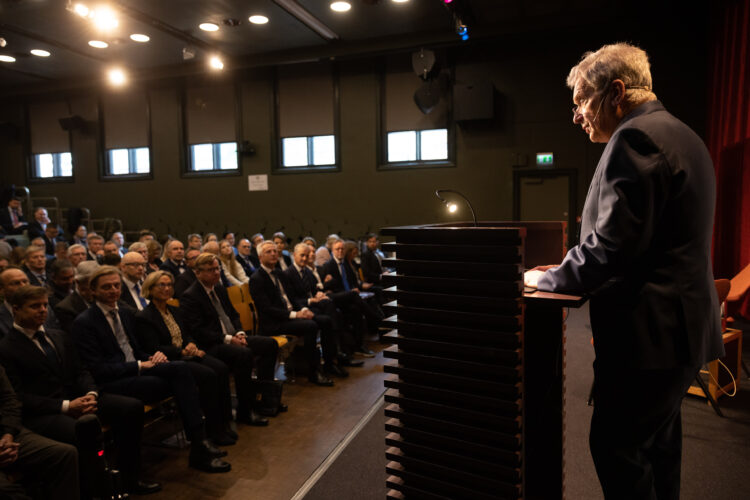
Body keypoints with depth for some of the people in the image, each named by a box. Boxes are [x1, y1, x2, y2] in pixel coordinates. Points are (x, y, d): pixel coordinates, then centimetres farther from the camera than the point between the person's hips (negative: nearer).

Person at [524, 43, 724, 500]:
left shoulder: (635, 138, -16)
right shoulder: (680, 135, 17)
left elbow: (612, 245, -24)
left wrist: (546, 280, -9)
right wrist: (567, 272, 14)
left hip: (649, 331, -11)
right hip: (679, 325, 11)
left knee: (616, 447, 0)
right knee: (657, 445, 21)